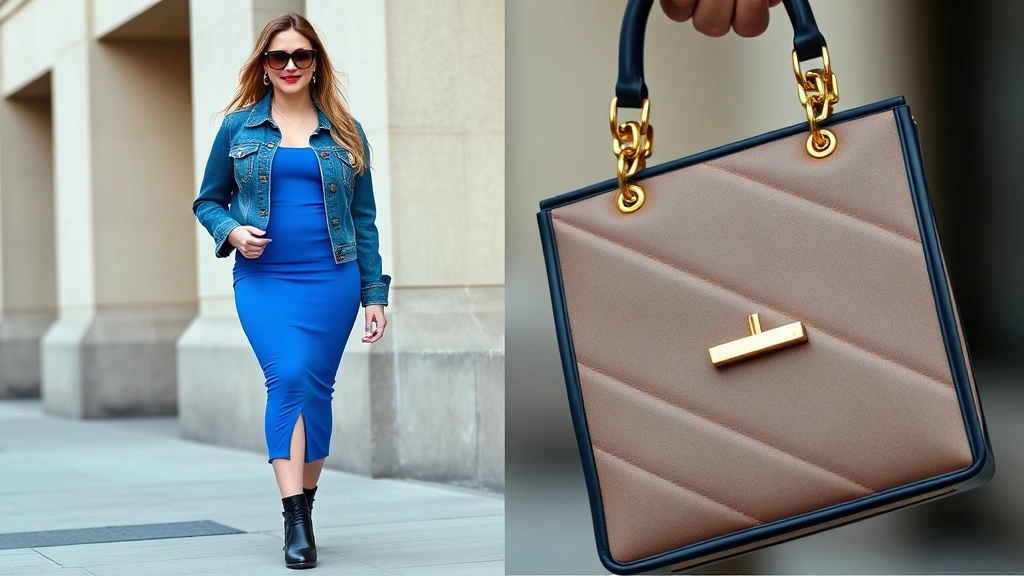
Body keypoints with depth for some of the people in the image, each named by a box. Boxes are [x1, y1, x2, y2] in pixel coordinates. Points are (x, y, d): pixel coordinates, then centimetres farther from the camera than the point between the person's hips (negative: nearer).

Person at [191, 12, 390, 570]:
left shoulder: (346, 132, 10)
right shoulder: (238, 126, 8)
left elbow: (364, 218, 10)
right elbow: (208, 201, 14)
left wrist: (374, 294, 6)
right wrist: (233, 232, -8)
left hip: (331, 278, 2)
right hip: (263, 278, -1)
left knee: (316, 387, 2)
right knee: (288, 375, -19)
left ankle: (305, 504, 16)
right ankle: (295, 520, -21)